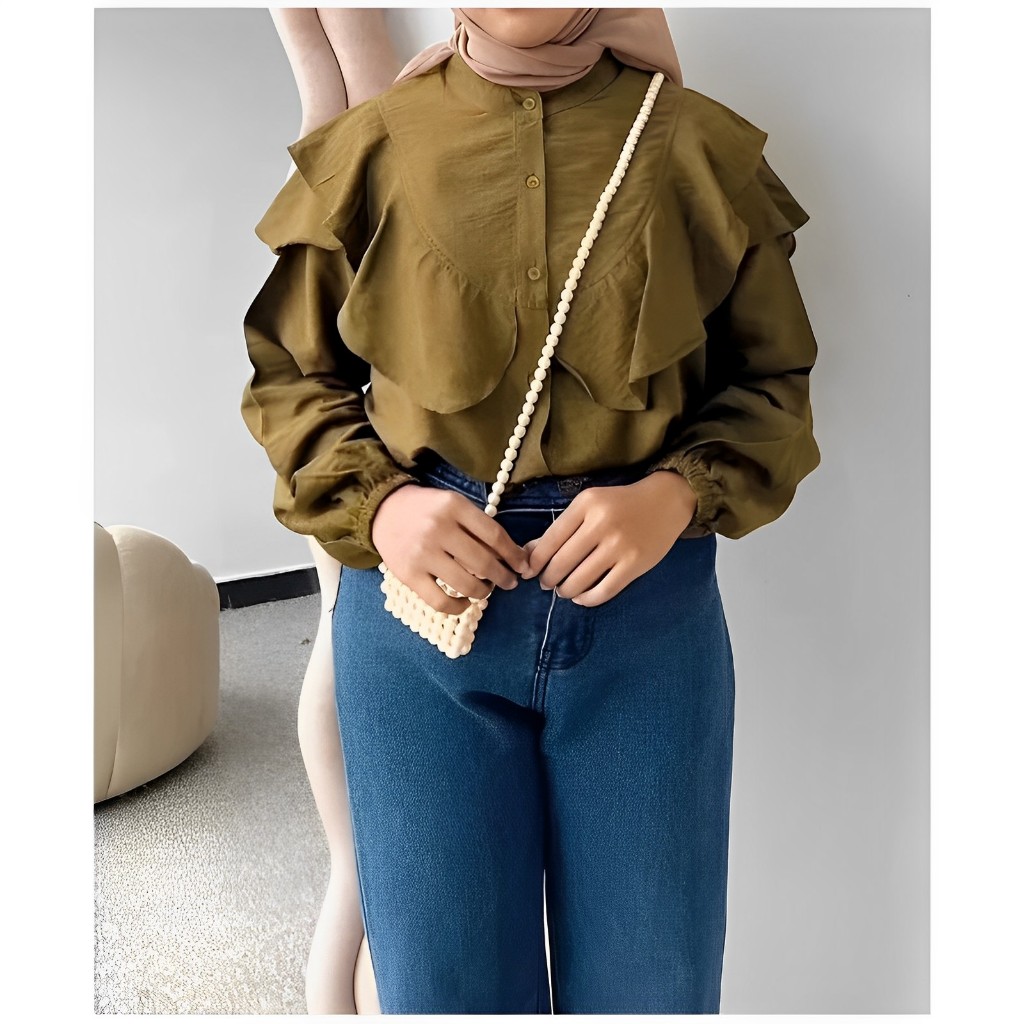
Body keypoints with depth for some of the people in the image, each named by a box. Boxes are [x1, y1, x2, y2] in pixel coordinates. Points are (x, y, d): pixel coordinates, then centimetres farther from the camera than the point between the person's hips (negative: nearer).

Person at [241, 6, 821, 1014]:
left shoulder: (698, 147, 2)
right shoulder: (370, 148, 3)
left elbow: (775, 383, 7)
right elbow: (286, 376, 9)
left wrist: (679, 494, -13)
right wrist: (376, 502, -9)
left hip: (647, 604, 1)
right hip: (422, 594, 0)